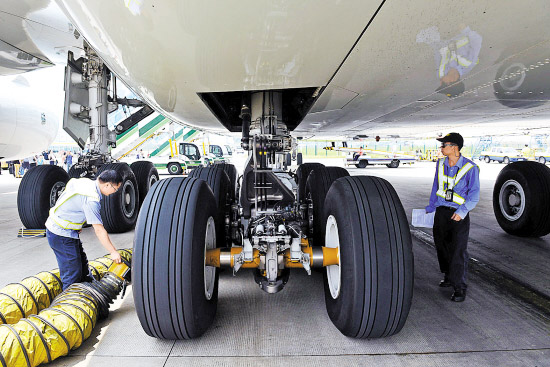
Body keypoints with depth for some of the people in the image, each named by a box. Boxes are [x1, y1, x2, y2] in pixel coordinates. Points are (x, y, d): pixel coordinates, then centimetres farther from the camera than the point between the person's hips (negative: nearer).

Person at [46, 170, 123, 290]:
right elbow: (99, 230, -25)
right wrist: (113, 252, -18)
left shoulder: (87, 182, 0)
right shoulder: (91, 199, -28)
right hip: (61, 235, -10)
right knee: (72, 275, -3)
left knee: (82, 264, 19)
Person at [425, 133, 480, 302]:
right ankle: (449, 277, 32)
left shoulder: (470, 168, -10)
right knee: (442, 246, 13)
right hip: (441, 212, 5)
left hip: (459, 215, -5)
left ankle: (459, 287, 4)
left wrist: (463, 210, -22)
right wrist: (430, 207, 18)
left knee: (459, 250, -6)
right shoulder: (441, 163, 5)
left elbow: (474, 194, -9)